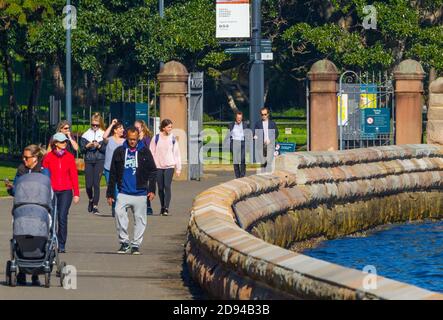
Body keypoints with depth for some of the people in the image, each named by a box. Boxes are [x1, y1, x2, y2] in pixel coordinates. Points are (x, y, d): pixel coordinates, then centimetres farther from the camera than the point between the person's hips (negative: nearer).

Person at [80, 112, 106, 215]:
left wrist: (99, 146, -14)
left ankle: (95, 206, -4)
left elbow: (106, 150, 1)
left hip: (99, 161, -2)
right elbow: (82, 149, 8)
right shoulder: (86, 134, 9)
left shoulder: (103, 134, 4)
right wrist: (88, 146, -10)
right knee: (89, 184, 0)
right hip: (88, 161, 2)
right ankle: (91, 200, 30)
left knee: (96, 183, -9)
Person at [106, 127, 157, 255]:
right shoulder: (119, 152, 6)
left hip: (140, 193, 1)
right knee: (119, 213, -21)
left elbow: (152, 171, 9)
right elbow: (113, 174, 10)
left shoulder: (144, 152, 5)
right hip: (124, 193, -1)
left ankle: (136, 244, 13)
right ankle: (124, 242, -11)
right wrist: (110, 193, 9)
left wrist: (152, 190, -1)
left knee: (139, 219, 3)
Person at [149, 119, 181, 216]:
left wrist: (178, 168, 4)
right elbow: (152, 153, 5)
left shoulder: (172, 138, 3)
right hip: (158, 166, 1)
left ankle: (166, 208, -17)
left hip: (169, 166, -1)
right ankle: (162, 207, 18)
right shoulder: (156, 138, 2)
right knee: (160, 188, 5)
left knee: (167, 186, -13)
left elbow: (177, 153, 6)